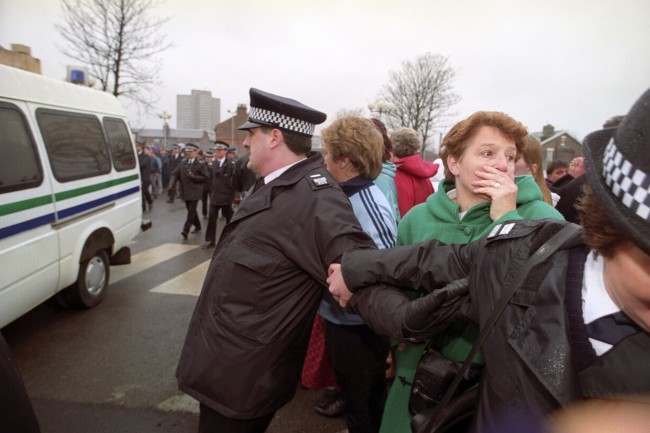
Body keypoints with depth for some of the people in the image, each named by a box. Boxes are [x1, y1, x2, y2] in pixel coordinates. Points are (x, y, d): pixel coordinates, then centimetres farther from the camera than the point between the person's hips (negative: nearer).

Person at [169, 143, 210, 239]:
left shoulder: (200, 164, -6)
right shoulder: (183, 163, 9)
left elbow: (206, 177, -11)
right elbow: (175, 174, 9)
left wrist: (193, 176, -18)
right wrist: (173, 183, -9)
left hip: (194, 192, -6)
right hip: (185, 191, 6)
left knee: (191, 211, -9)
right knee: (191, 210, 16)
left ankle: (185, 231, -11)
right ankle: (197, 226, 33)